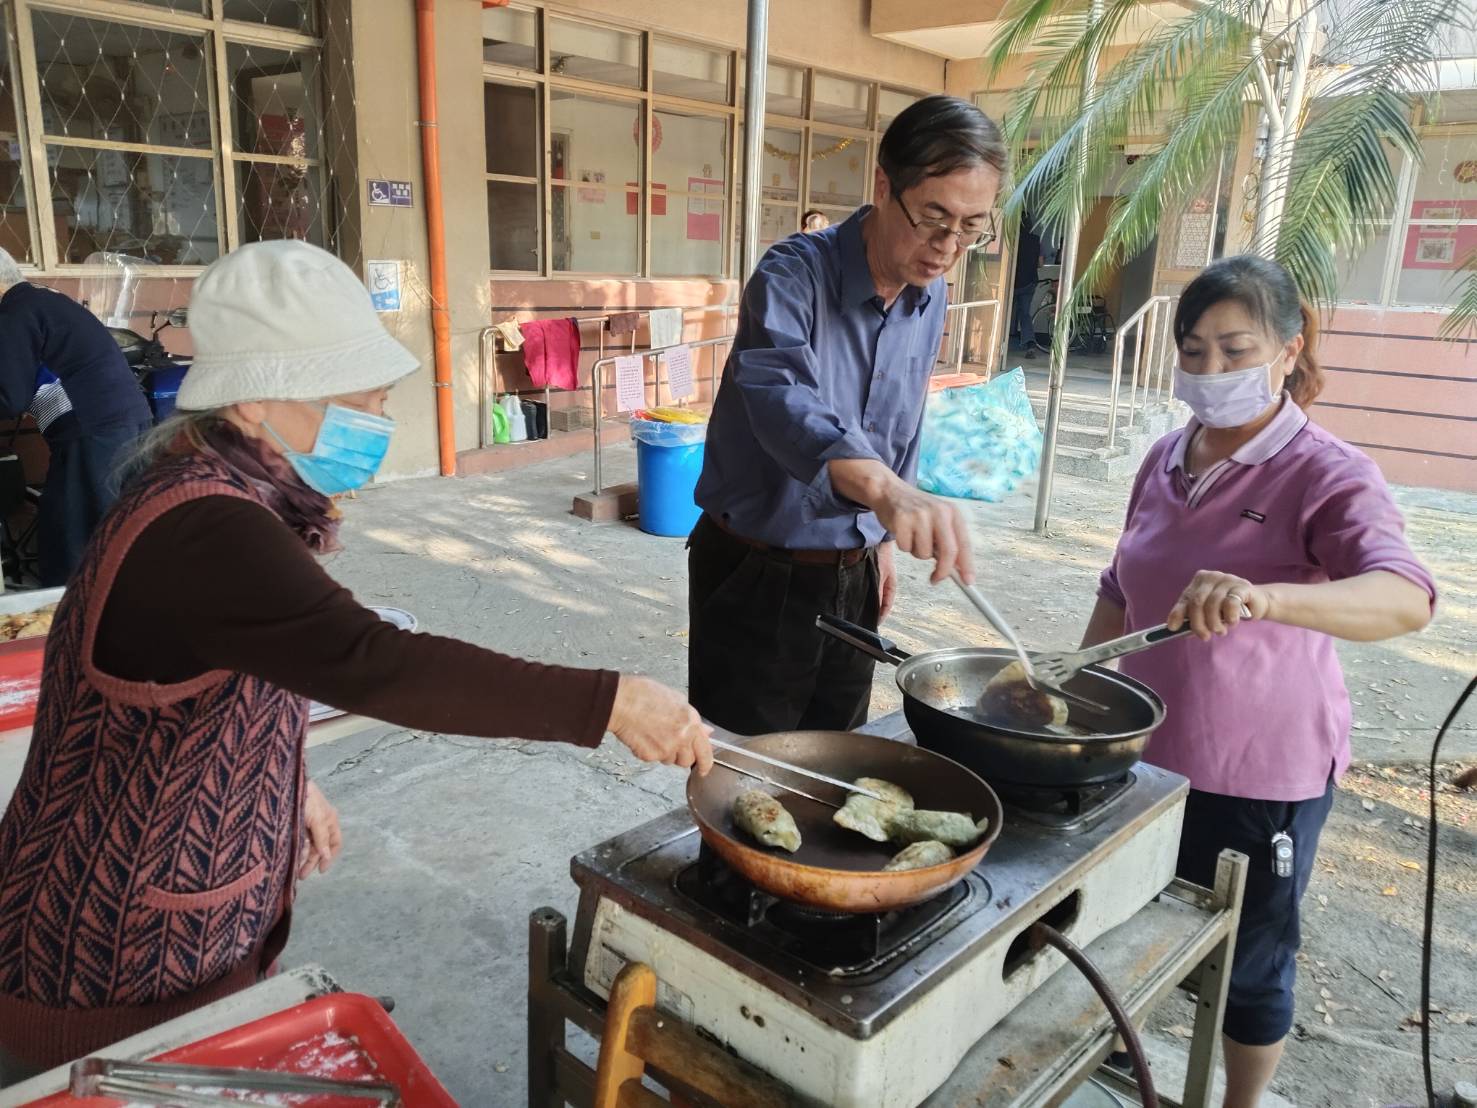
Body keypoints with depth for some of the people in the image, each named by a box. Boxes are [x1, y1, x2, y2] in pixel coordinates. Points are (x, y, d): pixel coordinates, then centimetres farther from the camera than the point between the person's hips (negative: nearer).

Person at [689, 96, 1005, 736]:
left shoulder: (930, 298, 2)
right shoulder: (793, 277, -20)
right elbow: (779, 398, -41)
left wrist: (881, 537, 16)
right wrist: (884, 488, -58)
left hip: (851, 577, 6)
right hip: (756, 577, -6)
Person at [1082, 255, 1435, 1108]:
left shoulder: (1328, 476, -16)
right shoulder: (1168, 459, 2)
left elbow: (1407, 599, -35)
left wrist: (1266, 598, -52)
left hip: (1261, 772, -5)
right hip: (1144, 749, 6)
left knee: (1247, 961, 12)